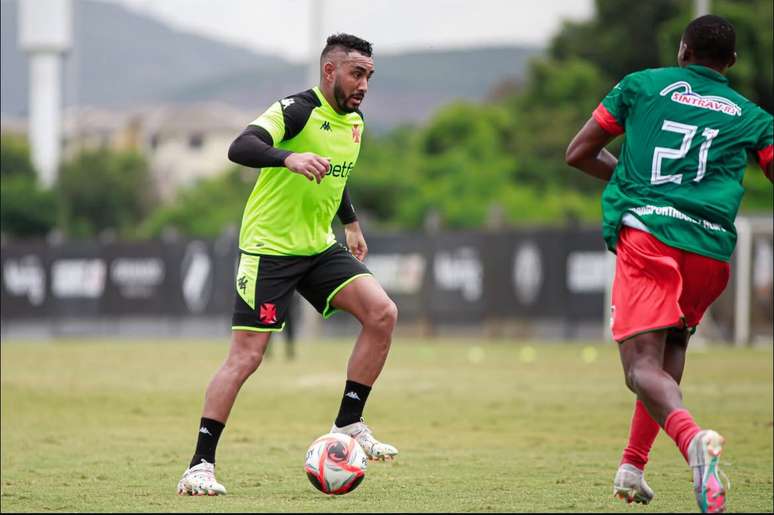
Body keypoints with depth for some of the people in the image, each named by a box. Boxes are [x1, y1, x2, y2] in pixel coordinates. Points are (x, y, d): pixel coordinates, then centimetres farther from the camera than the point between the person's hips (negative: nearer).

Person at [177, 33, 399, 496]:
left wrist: (352, 225, 34)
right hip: (269, 249, -7)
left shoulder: (355, 123, 8)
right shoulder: (296, 111, -17)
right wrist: (289, 157, -50)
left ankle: (348, 424, -3)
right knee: (246, 356, -10)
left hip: (319, 247, 7)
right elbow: (240, 148, -33)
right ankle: (200, 465, -4)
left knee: (383, 312, -13)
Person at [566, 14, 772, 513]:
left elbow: (578, 154, 18)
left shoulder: (643, 85, 16)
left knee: (644, 368, -12)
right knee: (670, 352, 27)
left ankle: (692, 437, -42)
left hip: (645, 234, -3)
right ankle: (633, 465, 20)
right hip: (712, 249, 3)